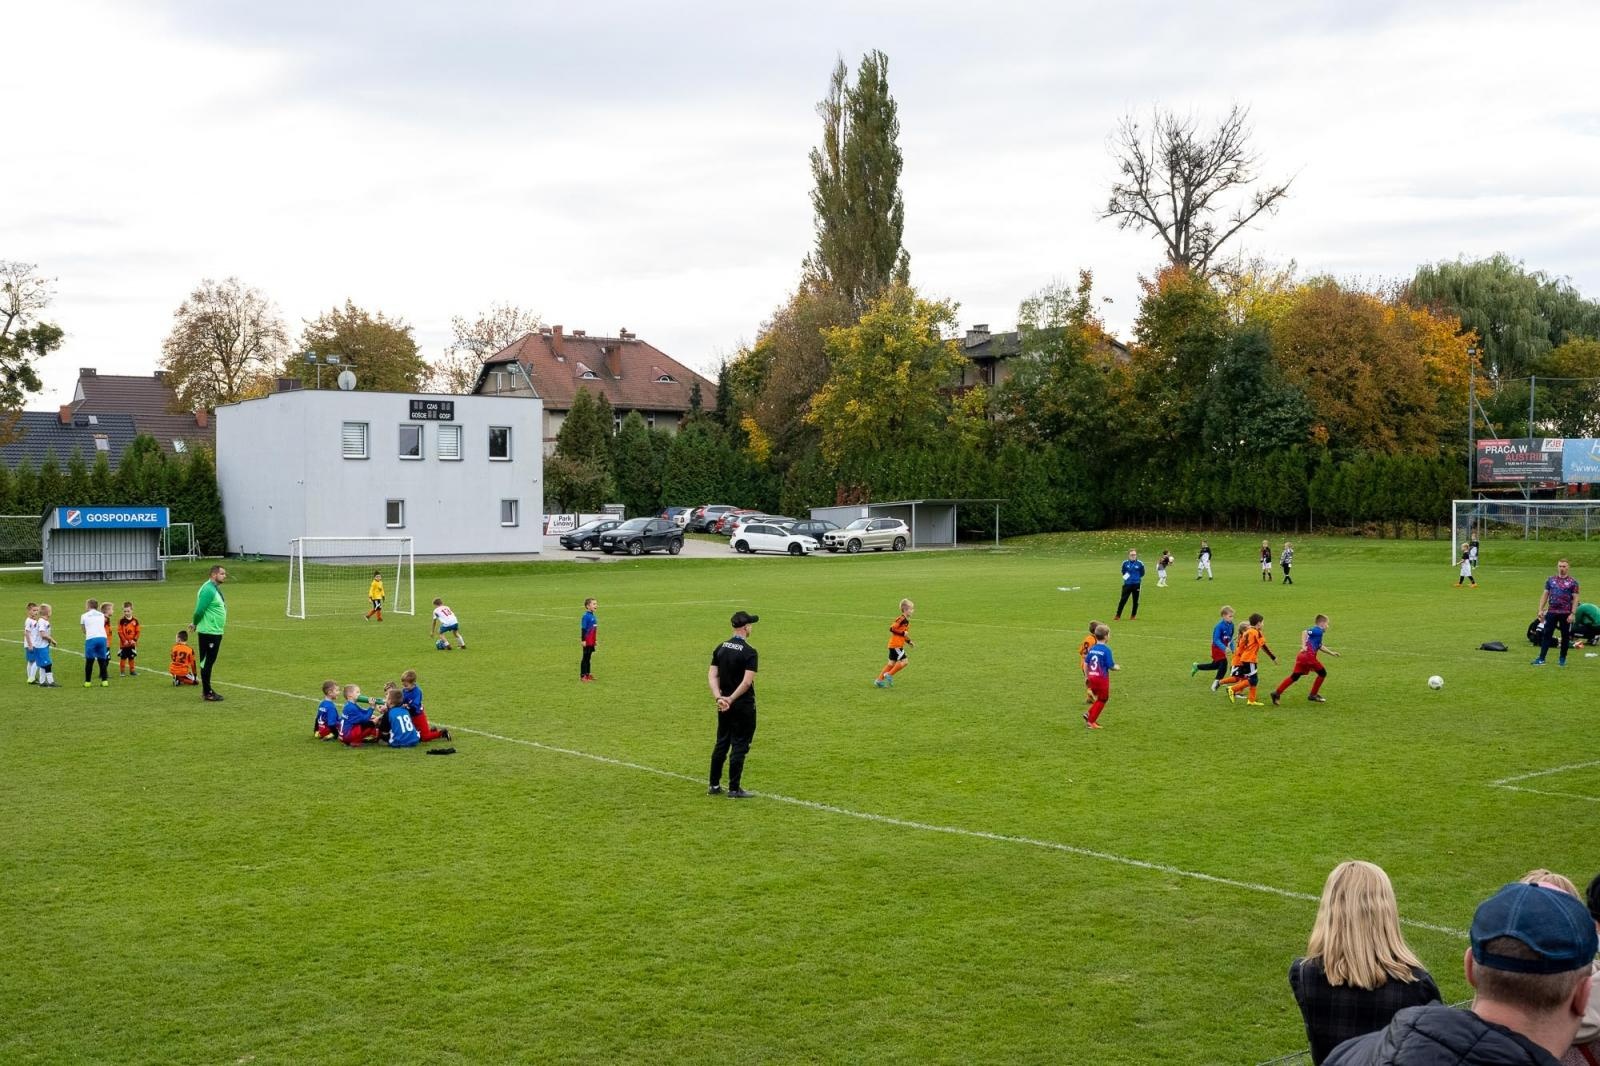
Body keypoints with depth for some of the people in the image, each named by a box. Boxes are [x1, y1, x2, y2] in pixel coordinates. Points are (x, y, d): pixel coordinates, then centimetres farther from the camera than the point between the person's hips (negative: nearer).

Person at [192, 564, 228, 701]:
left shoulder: (215, 588, 13)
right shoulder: (208, 590, -19)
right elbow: (200, 610, -22)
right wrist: (195, 623, -7)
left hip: (216, 632, 10)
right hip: (209, 632, -10)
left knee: (209, 662, 15)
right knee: (207, 662, -3)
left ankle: (207, 689, 23)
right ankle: (207, 693, 1)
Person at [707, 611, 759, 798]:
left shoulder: (720, 648, 6)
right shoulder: (748, 652, -15)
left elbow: (712, 675, 1)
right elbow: (747, 681, -22)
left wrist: (719, 698, -6)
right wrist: (731, 699, -15)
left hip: (724, 704, 7)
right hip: (743, 705, -6)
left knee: (721, 743, 15)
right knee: (739, 746, 1)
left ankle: (714, 785, 20)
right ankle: (734, 789, 4)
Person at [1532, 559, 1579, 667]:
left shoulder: (1572, 582, -1)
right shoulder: (1551, 580, 8)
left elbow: (1575, 599, -4)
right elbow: (1545, 595, 11)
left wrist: (1572, 614, -11)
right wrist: (1541, 610, 4)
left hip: (1565, 613, -2)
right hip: (1551, 612, 2)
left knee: (1565, 636, 6)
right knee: (1547, 635, -3)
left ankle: (1562, 658, 18)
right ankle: (1541, 659, -6)